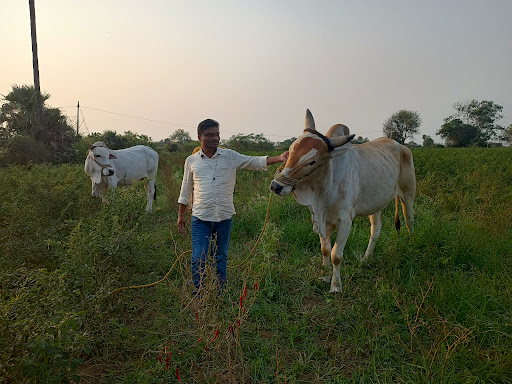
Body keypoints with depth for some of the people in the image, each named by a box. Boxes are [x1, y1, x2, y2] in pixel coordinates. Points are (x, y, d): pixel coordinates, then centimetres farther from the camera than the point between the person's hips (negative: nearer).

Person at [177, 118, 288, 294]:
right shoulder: (192, 161, 6)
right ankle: (197, 294, 15)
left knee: (221, 258, 11)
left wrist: (279, 158, -17)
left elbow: (255, 161, -2)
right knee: (198, 259, -3)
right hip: (200, 218, 0)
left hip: (224, 217, 1)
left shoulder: (230, 156, 4)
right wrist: (181, 215, 15)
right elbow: (186, 191, 14)